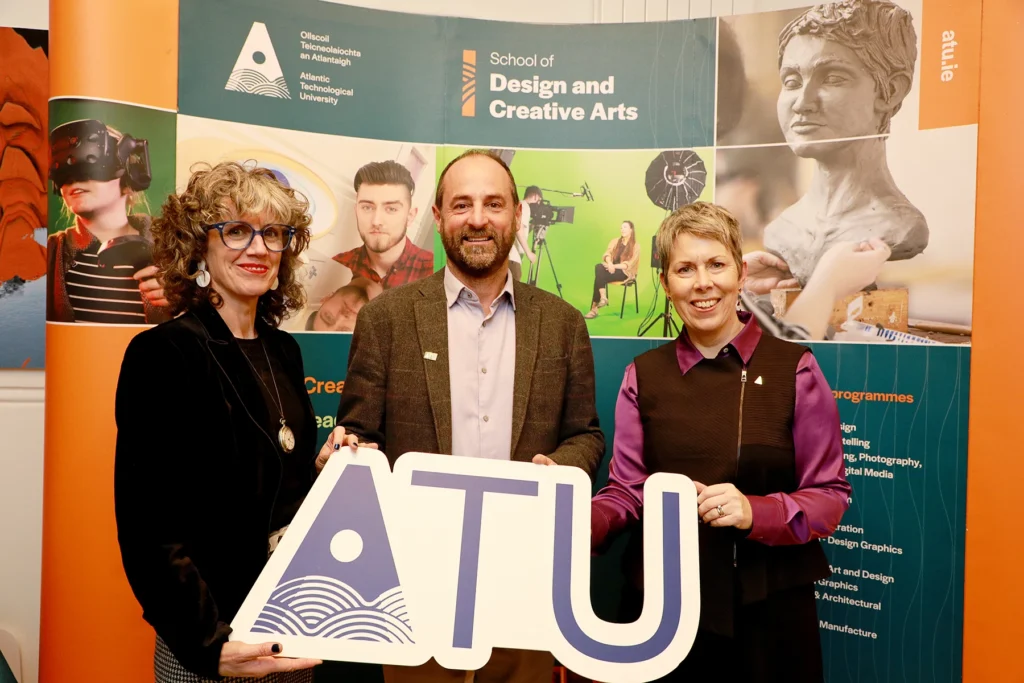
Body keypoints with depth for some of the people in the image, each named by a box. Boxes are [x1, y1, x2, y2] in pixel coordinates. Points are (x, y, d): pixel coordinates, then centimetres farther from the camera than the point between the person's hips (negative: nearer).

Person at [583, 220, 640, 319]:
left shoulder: (635, 246, -2)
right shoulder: (615, 241, 13)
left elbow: (629, 265, -11)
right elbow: (607, 254, 0)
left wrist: (614, 266, -22)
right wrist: (609, 263, -22)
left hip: (625, 272, -5)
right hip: (612, 268, 5)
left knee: (600, 276, -30)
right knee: (599, 267, -30)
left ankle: (594, 308, -29)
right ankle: (603, 298, -36)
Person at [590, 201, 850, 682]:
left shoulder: (794, 367, -6)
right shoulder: (643, 375, 1)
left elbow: (831, 495, -4)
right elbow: (626, 491, 1)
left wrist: (756, 512, -21)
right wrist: (577, 524, -18)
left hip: (769, 602, -1)